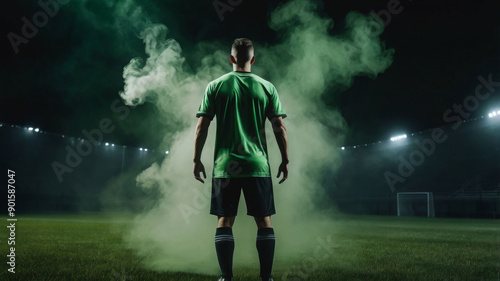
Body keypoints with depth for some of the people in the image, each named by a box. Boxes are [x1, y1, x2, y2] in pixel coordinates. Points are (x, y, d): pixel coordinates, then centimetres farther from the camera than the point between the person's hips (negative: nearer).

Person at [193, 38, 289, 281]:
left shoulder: (215, 86, 3)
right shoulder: (267, 88, 3)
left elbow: (202, 127, -1)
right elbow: (279, 128, 1)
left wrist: (197, 159, 7)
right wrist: (285, 161, 8)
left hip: (225, 166, 0)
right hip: (258, 165, 0)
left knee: (224, 221, 6)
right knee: (264, 221, 8)